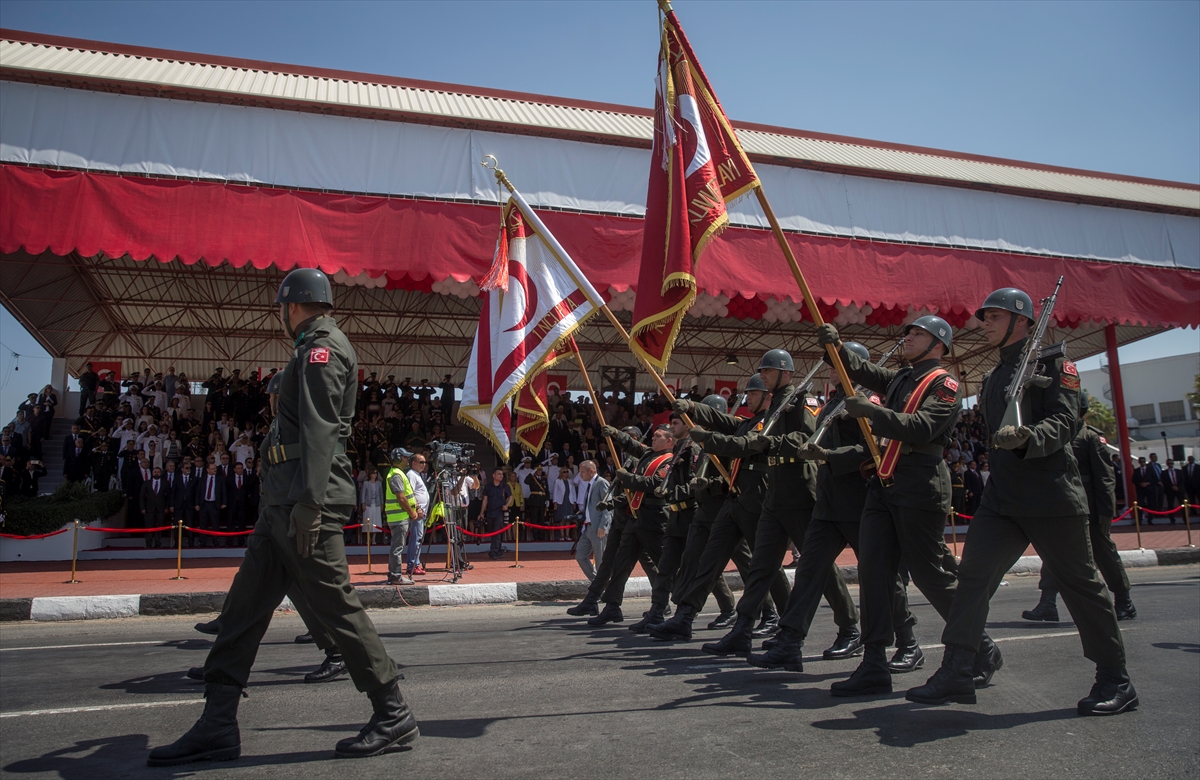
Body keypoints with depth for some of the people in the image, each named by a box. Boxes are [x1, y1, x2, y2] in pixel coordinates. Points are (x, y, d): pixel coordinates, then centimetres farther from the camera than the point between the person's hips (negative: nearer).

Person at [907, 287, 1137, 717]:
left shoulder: (1052, 363, -1)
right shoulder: (993, 378, 21)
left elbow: (1065, 422, -15)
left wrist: (1026, 438, -31)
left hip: (1052, 496, -6)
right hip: (1001, 498, 7)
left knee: (1080, 584, 3)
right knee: (972, 575, -4)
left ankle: (1116, 680, 19)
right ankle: (956, 672, -2)